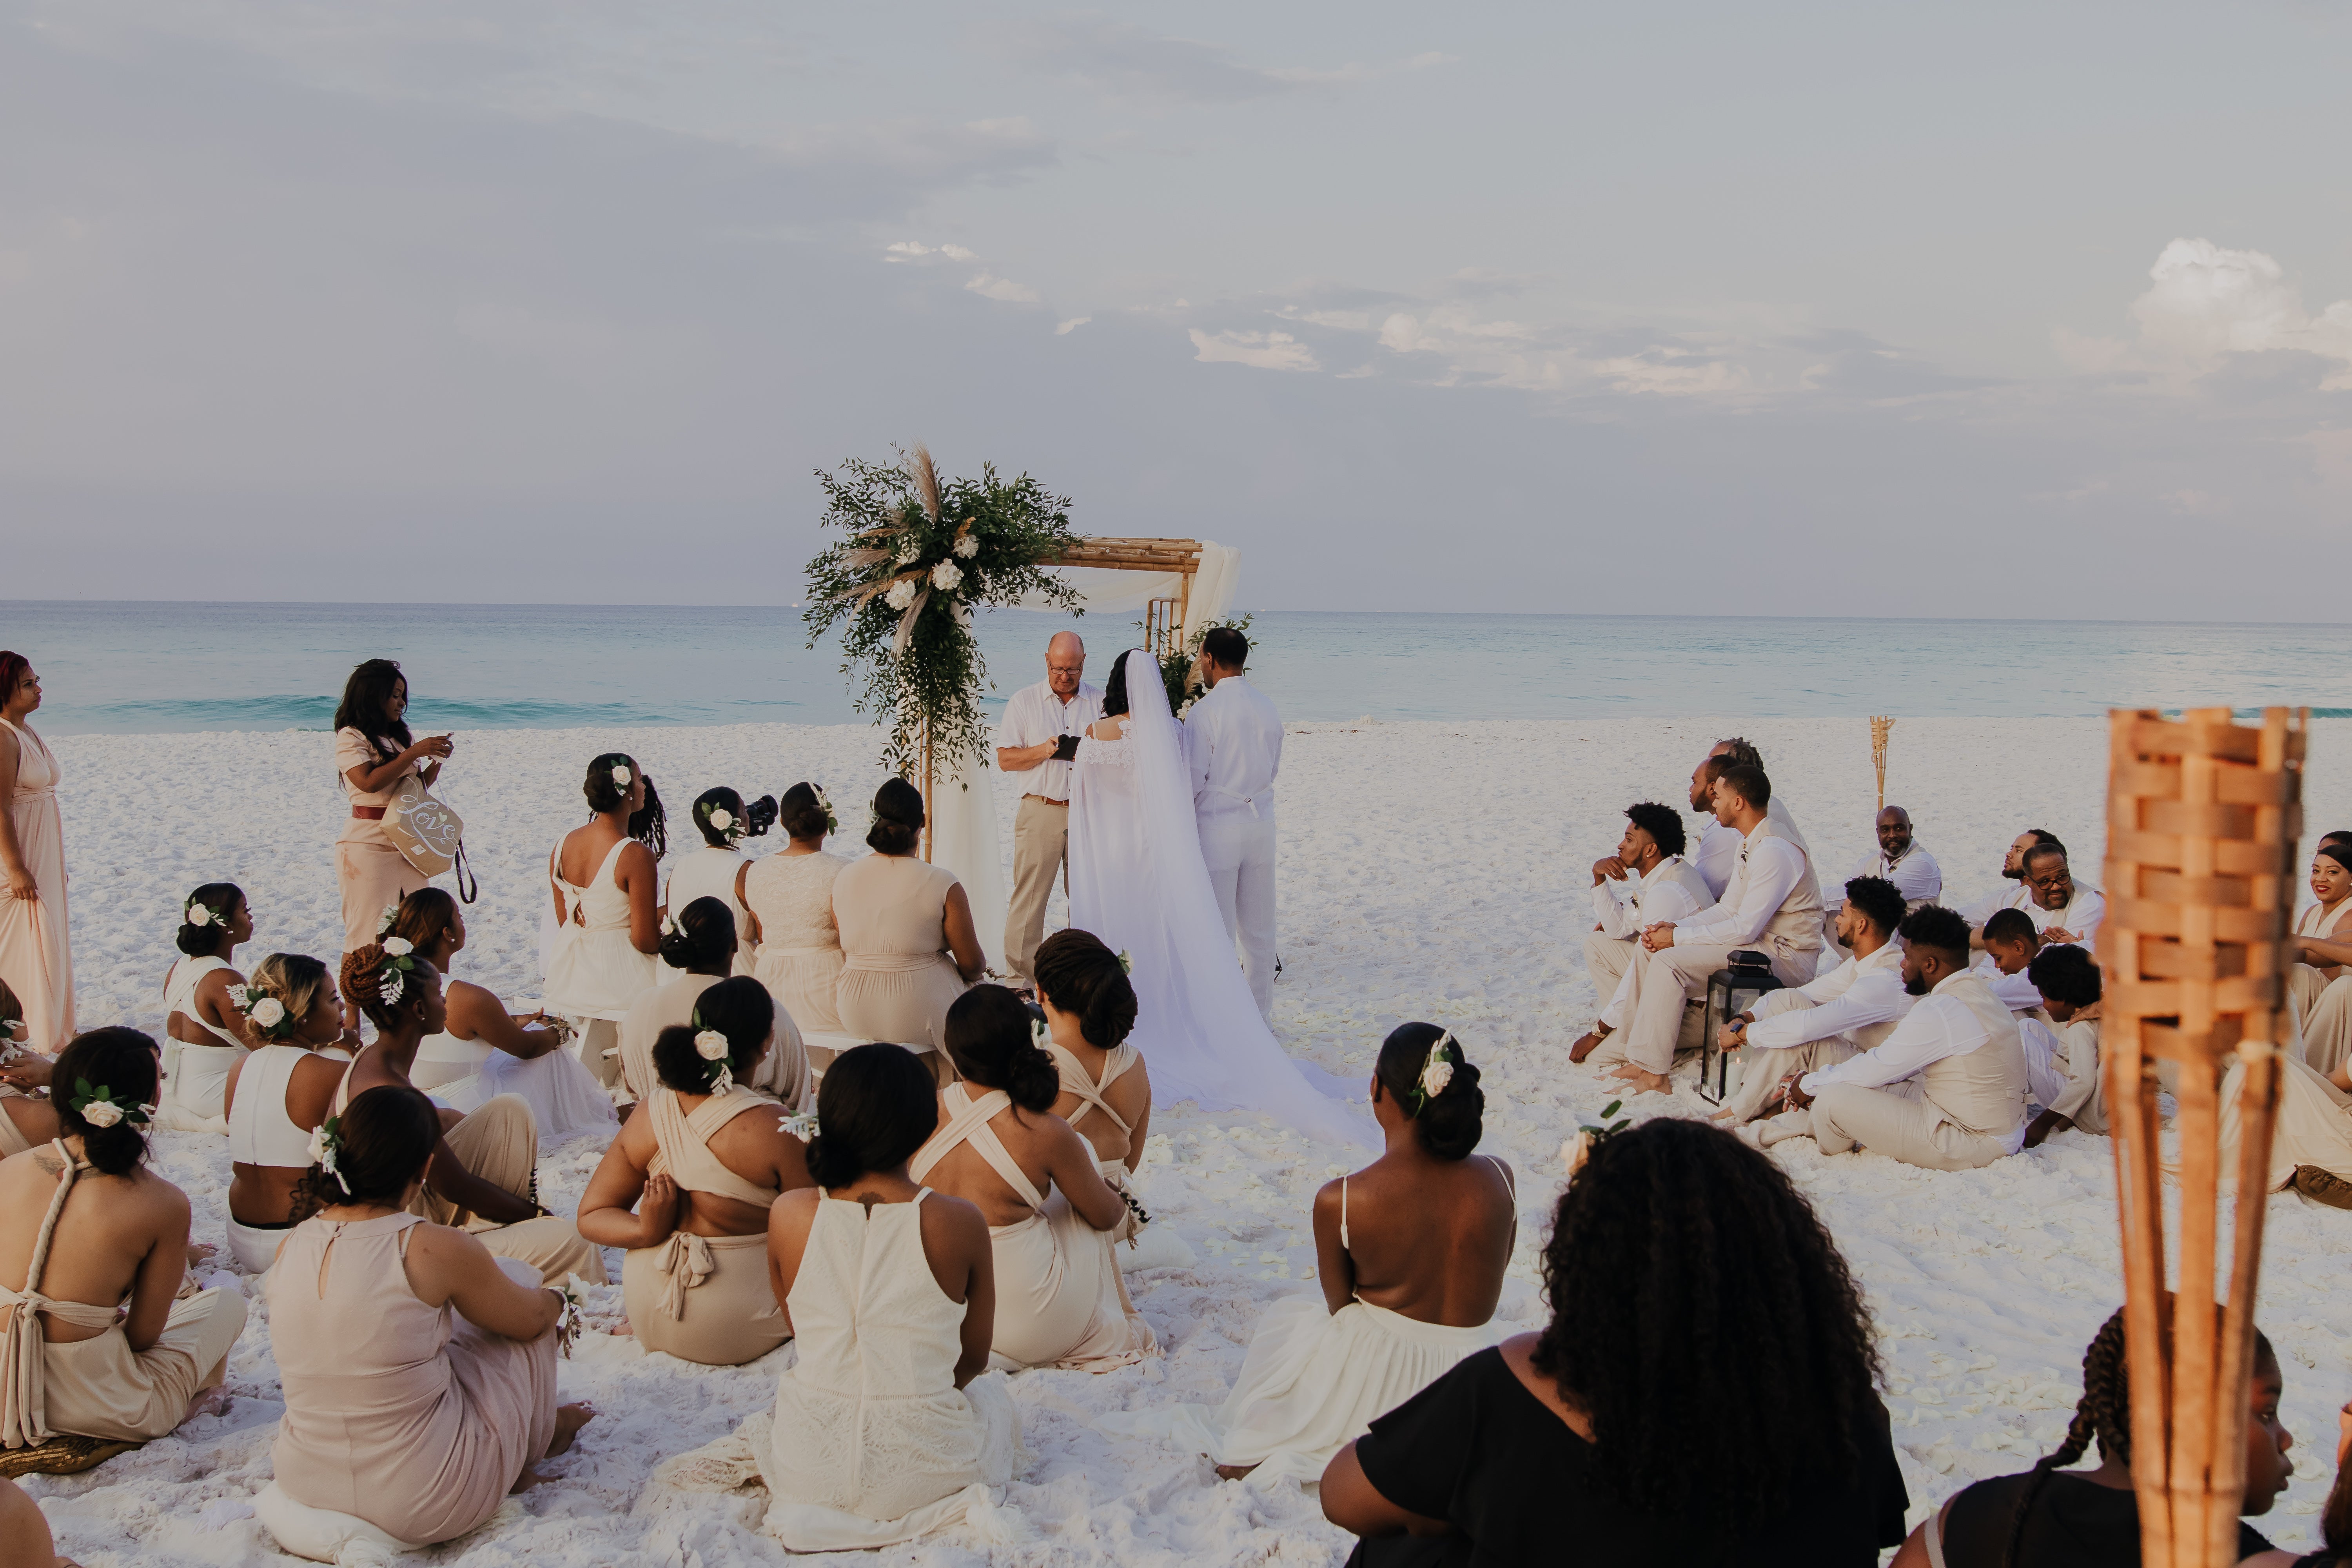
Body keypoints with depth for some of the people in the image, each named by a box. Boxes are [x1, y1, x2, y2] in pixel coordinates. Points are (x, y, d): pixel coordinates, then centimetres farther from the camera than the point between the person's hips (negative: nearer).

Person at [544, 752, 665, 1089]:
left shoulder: (564, 845, -1)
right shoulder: (636, 856, -22)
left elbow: (564, 921, 10)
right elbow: (645, 941, -20)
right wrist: (667, 923, 0)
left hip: (571, 978, 7)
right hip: (621, 978, -7)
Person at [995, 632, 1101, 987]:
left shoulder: (1101, 702, 9)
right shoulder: (1024, 701, 7)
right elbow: (1005, 759, 4)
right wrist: (1043, 751, -13)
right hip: (1040, 810, -2)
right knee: (1029, 894, -4)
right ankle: (1022, 977, 3)